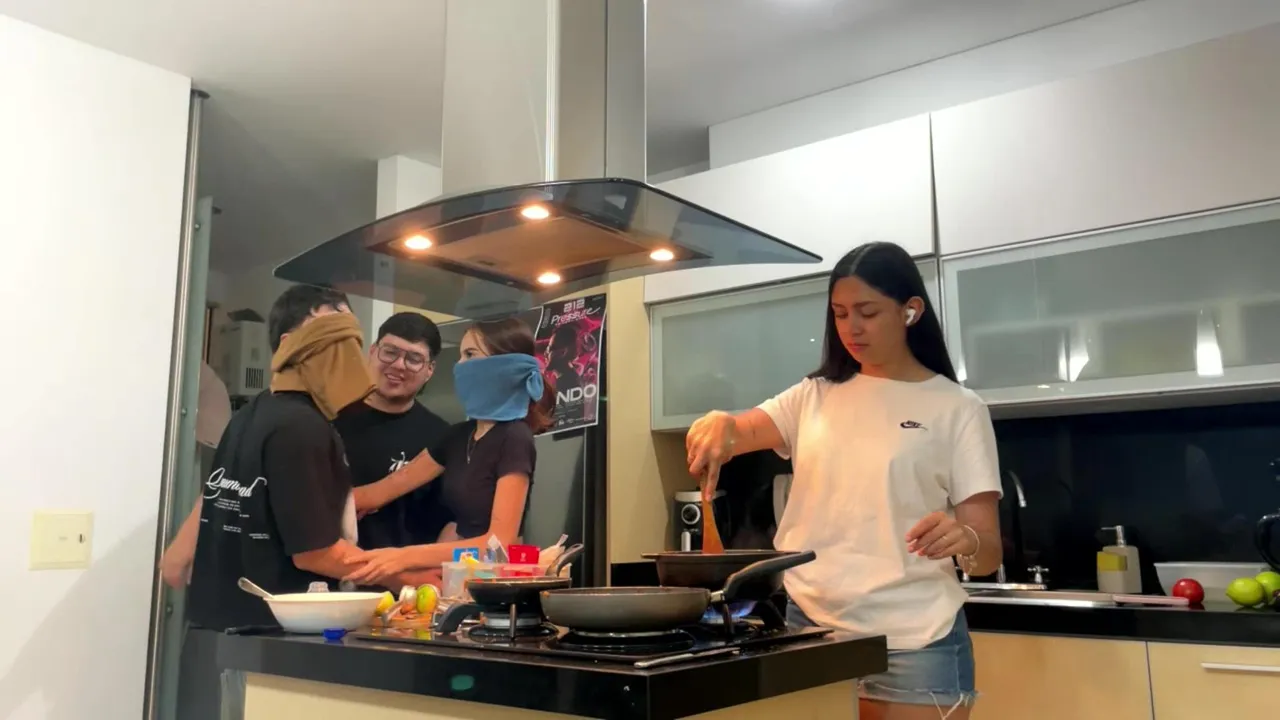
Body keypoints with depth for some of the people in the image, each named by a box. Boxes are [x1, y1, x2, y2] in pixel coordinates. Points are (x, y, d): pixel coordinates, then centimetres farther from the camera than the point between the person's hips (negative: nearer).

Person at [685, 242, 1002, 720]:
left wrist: (966, 541, -26)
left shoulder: (956, 408, -1)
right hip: (810, 628, 3)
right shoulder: (815, 396, 10)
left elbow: (988, 554, -4)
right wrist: (719, 424, -26)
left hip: (912, 641, -3)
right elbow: (738, 433, -4)